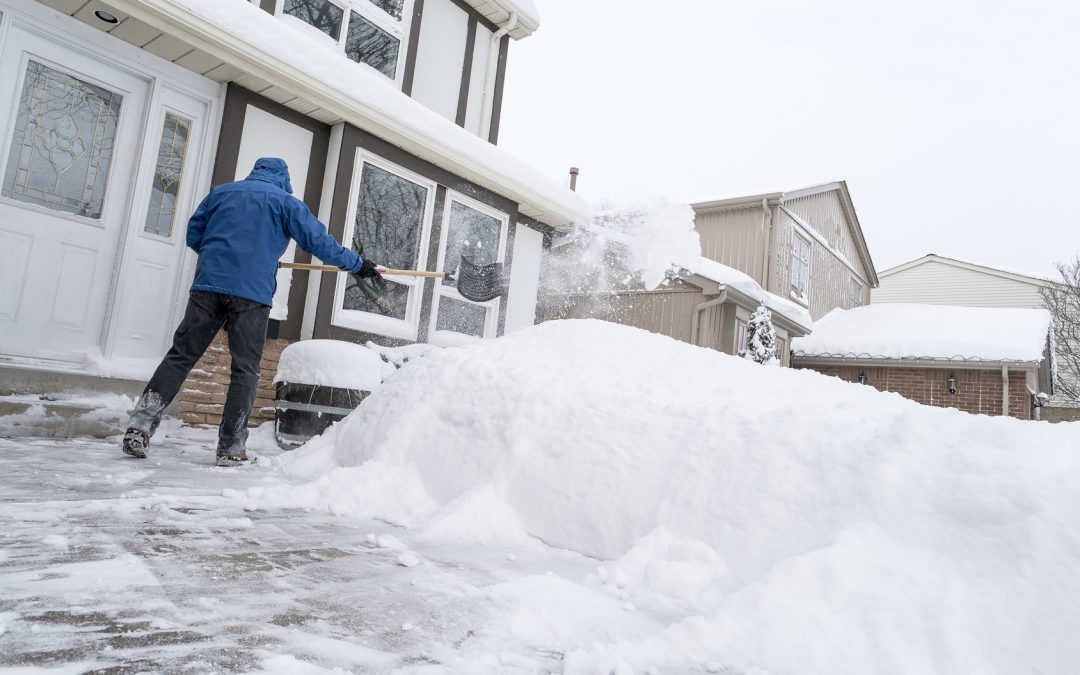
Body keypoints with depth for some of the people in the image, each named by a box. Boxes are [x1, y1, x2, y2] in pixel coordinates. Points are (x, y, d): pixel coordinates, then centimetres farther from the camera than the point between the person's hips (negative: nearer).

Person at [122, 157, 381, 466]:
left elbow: (193, 235, 19)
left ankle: (140, 425, 1)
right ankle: (231, 447, 4)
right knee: (245, 369, 3)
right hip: (252, 293, -3)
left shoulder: (220, 192, 19)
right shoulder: (285, 201, 8)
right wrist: (358, 265, 13)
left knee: (180, 355, 8)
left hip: (208, 285, 4)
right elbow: (319, 241, 5)